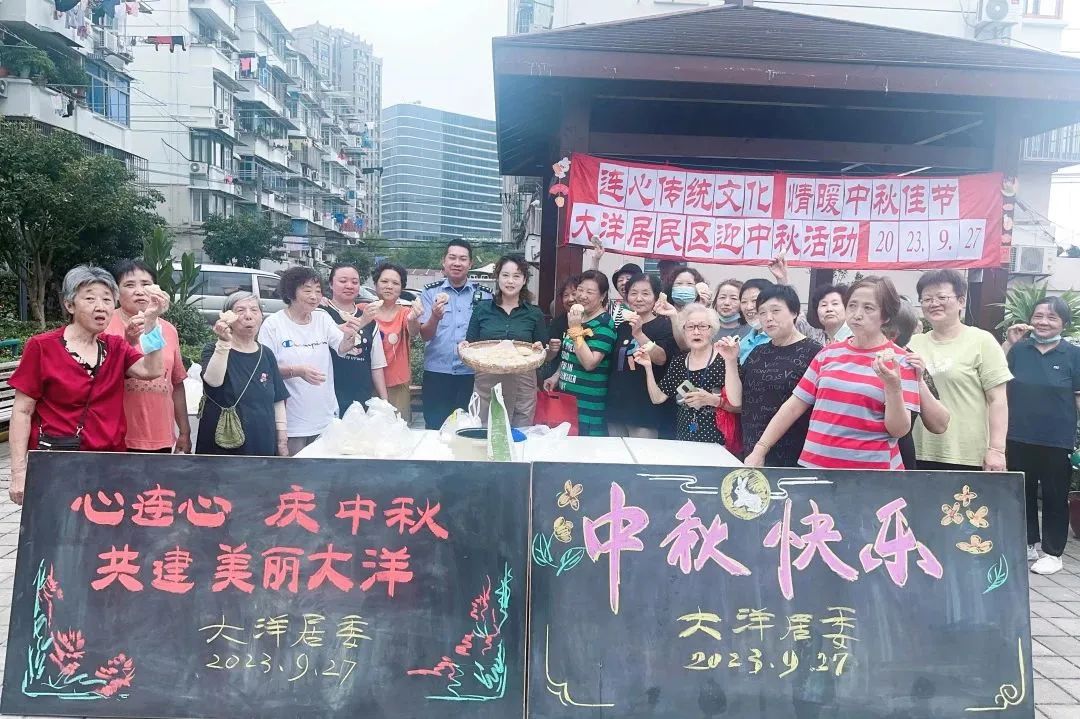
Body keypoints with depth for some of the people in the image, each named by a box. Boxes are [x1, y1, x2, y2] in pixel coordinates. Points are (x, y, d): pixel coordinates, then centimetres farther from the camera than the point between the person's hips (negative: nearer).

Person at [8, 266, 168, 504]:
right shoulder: (42, 347, -3)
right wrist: (19, 472, -9)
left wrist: (150, 320, -15)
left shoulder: (116, 347, 9)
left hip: (109, 462, 3)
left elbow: (152, 370, -10)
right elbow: (23, 412, -3)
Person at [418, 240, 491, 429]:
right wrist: (435, 317, -27)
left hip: (472, 374, 1)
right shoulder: (430, 292, 1)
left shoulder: (484, 295, 3)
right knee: (435, 428, 5)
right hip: (437, 374, -1)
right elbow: (425, 335, -6)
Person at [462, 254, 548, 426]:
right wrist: (464, 347, -13)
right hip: (486, 383, 0)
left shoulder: (534, 314, 4)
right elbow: (470, 345, 8)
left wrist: (540, 350, -13)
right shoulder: (482, 309, 5)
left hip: (522, 386, 0)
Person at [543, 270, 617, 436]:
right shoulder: (578, 317, 11)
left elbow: (589, 363, -23)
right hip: (566, 397, 8)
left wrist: (576, 329, -22)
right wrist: (556, 376, 13)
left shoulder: (604, 324, -13)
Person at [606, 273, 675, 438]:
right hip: (616, 405, 6)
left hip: (645, 409, -6)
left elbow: (661, 358, -22)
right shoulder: (622, 326, 12)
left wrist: (639, 334, -33)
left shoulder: (664, 325, -4)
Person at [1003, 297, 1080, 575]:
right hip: (1018, 438, 2)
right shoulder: (1019, 349, 2)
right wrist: (1009, 345, -6)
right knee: (1022, 493, 14)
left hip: (1056, 441, -2)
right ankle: (1029, 544, 30)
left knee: (1054, 497, 8)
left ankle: (1053, 552, 21)